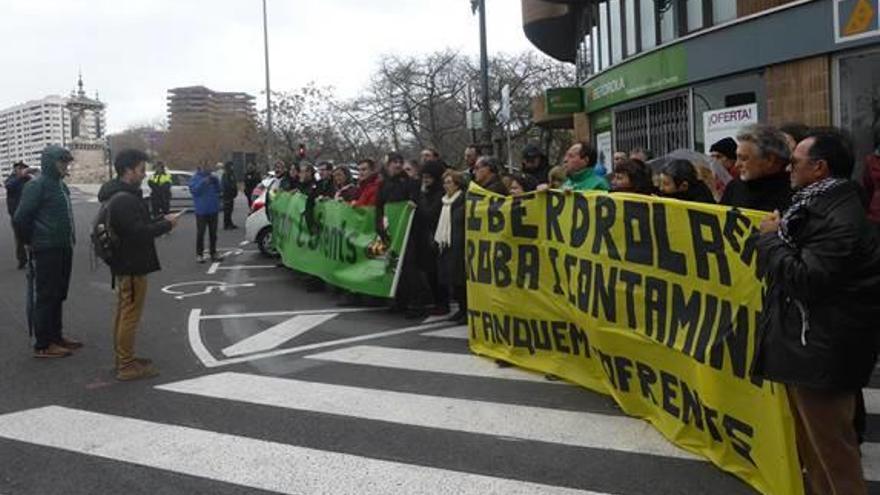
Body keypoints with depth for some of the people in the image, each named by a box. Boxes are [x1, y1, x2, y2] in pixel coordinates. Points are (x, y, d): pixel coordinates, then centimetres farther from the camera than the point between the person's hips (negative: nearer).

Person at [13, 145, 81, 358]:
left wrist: (69, 240, 12)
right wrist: (30, 242, -5)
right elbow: (20, 219, -16)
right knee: (44, 298, -1)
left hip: (63, 250, 8)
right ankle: (43, 345, 6)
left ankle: (56, 336, 27)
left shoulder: (61, 185, 12)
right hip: (45, 252, -8)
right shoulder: (36, 186, -14)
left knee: (58, 296, 16)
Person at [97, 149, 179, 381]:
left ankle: (123, 358, 31)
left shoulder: (116, 196, 13)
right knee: (130, 315, -3)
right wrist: (166, 224, -15)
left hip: (124, 264, 11)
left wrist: (160, 221, 5)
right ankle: (127, 366, 5)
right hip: (132, 266, -11)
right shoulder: (125, 199, -22)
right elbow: (139, 232, -27)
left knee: (123, 313, 19)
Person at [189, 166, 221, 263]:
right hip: (201, 210, -4)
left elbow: (218, 189, 7)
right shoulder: (195, 178, -2)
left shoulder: (212, 177, 10)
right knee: (200, 233, -2)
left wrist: (215, 181, -9)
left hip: (213, 209, 4)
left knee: (213, 233, 10)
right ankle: (199, 254, 4)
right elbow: (194, 190, -16)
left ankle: (213, 253, 18)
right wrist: (204, 182, -23)